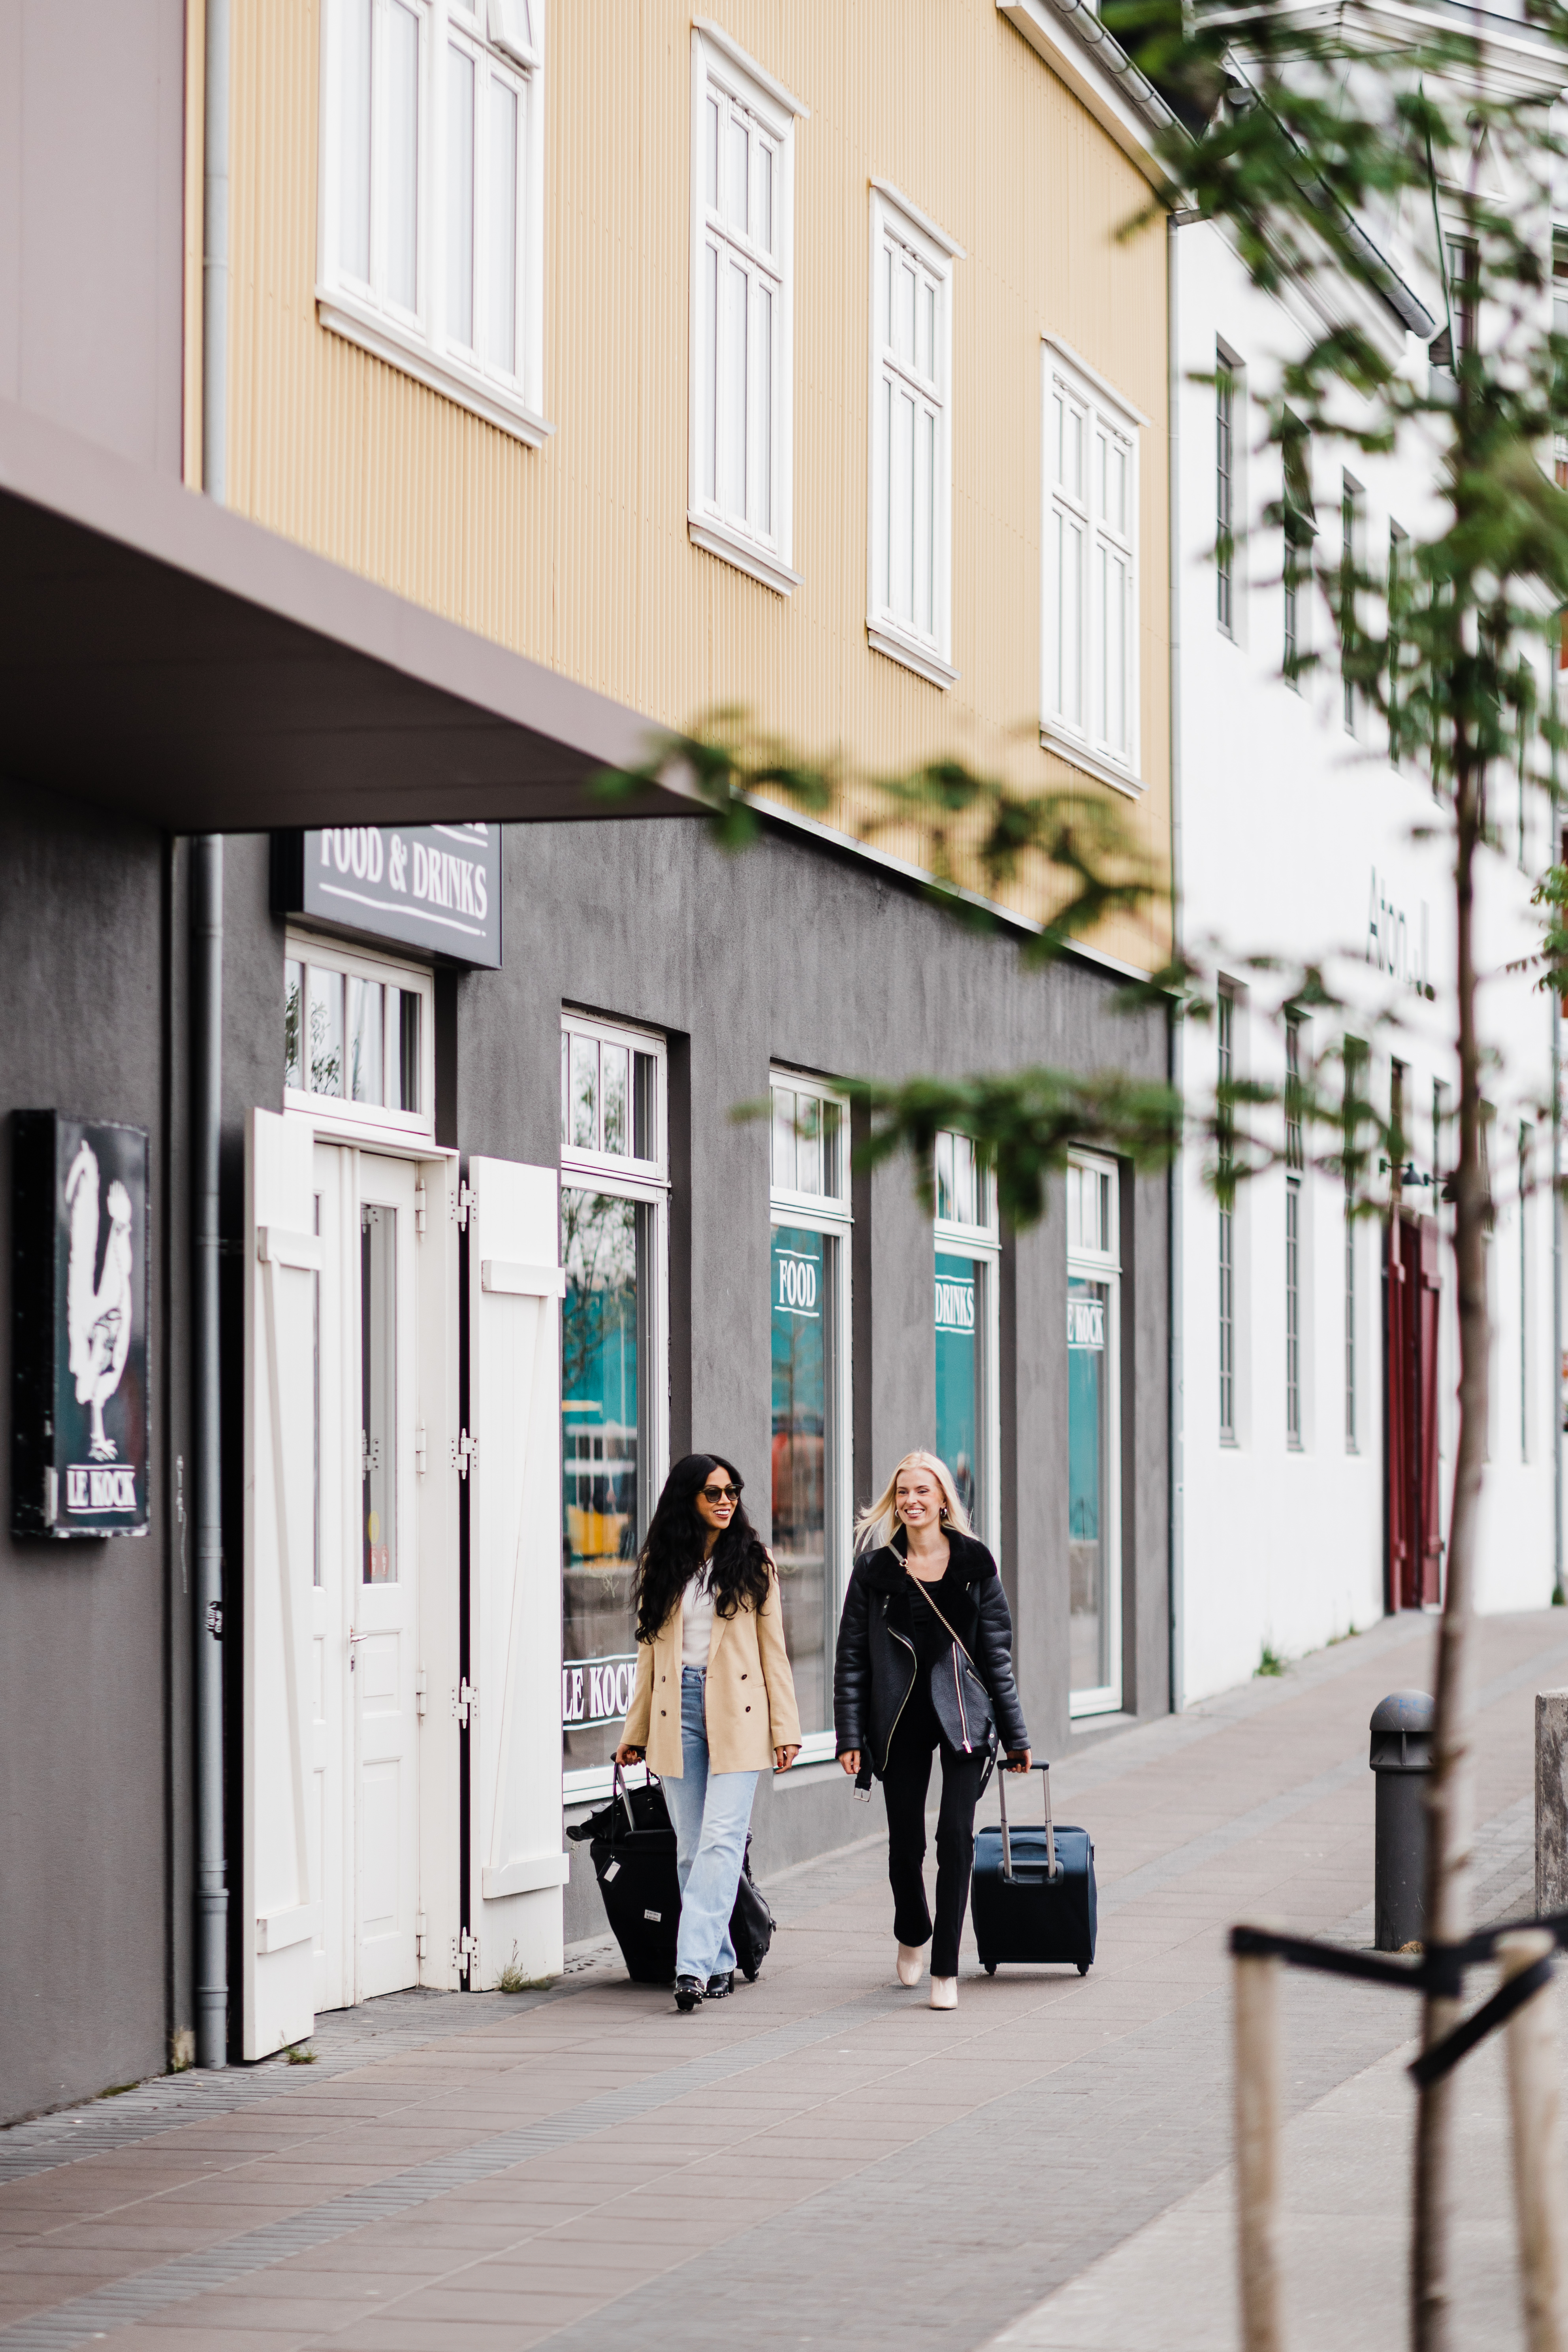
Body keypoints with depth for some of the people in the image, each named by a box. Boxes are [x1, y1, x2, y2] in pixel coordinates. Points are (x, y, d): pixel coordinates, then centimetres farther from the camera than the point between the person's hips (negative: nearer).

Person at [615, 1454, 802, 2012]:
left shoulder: (753, 1562, 6)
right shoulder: (659, 1566, 10)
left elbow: (772, 1650, 5)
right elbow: (650, 1652, 15)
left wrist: (785, 1729, 0)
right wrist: (634, 1732, 13)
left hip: (737, 1716, -3)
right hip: (676, 1715, 3)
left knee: (721, 1842, -13)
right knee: (692, 1850, 4)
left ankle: (694, 1965, -19)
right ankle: (719, 1965, 14)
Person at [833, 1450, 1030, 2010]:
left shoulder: (974, 1564, 3)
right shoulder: (874, 1570, 2)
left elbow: (996, 1654, 6)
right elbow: (851, 1659, 3)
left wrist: (1015, 1736, 7)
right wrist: (850, 1736, -3)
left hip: (964, 1714, -1)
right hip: (901, 1720, 1)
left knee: (956, 1836, -10)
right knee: (905, 1842, 6)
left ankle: (946, 1968, -4)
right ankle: (912, 1934, 36)